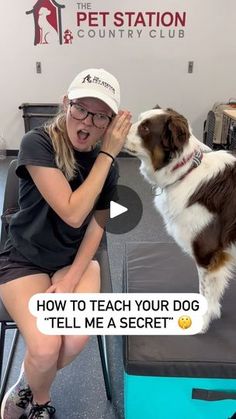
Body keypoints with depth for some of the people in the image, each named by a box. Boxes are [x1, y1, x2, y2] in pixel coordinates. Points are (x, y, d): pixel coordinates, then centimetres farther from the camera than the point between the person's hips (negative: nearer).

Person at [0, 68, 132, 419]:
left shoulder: (107, 161, -5)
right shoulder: (38, 143, -20)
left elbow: (96, 225, -2)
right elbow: (73, 213, -28)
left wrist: (71, 279, -13)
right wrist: (106, 155, -25)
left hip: (76, 258, 4)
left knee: (75, 340, -20)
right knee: (46, 347, -22)